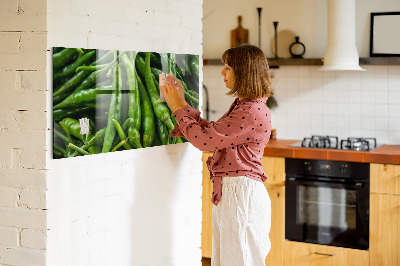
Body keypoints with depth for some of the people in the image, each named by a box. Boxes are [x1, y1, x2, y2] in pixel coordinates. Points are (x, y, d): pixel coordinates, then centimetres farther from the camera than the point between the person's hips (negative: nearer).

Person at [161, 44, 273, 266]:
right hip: (228, 192, 10)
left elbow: (204, 139, -19)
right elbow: (211, 131, 17)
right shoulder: (242, 106, 14)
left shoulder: (253, 112, -20)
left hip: (241, 194, -10)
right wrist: (182, 103, 14)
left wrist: (178, 108, -7)